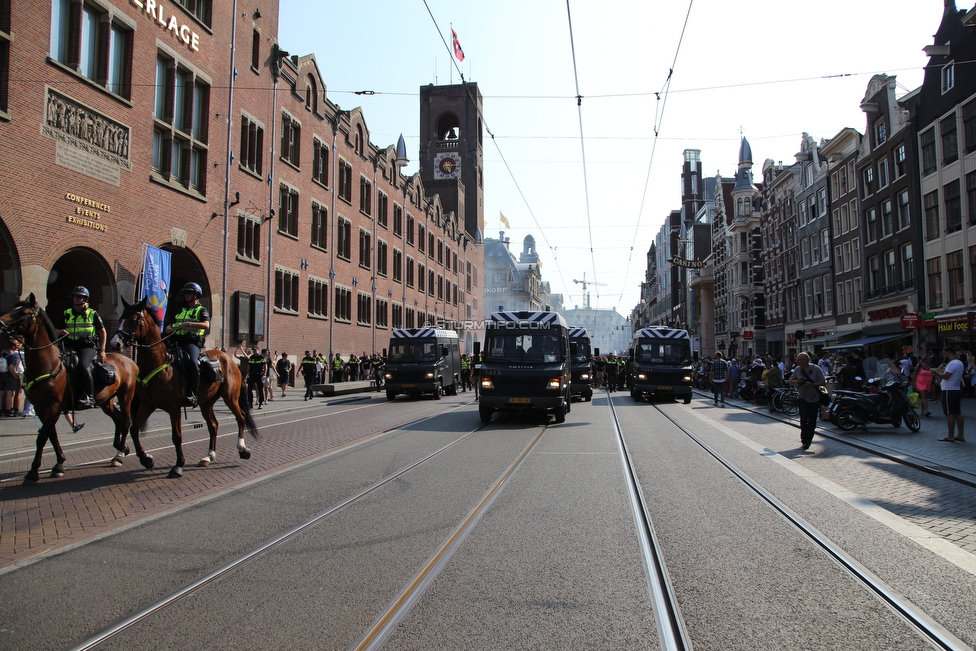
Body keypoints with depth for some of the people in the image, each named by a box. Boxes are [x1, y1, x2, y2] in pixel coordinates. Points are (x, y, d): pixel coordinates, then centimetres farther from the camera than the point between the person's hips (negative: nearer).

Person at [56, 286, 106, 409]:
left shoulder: (93, 314, 5)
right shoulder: (66, 314, 14)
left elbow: (102, 332, 9)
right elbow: (57, 332, 20)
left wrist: (102, 350, 3)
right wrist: (61, 332, -6)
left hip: (88, 347, -5)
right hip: (70, 347, 5)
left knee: (83, 365, -31)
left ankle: (89, 397, -29)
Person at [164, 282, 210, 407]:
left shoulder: (201, 310, 8)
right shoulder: (181, 311, 28)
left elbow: (206, 325, -10)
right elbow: (172, 325, 30)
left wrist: (189, 324, -22)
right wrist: (169, 328, 5)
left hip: (192, 342, -7)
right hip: (177, 341, 7)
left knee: (192, 362, -33)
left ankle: (192, 395, -30)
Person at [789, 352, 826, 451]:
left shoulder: (816, 369, -7)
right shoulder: (797, 369, 2)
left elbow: (823, 383, -9)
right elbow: (790, 382, 9)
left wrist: (812, 384, -23)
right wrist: (797, 381, -12)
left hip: (814, 399, -1)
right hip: (802, 397, 1)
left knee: (812, 421, 5)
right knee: (804, 417, -15)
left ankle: (808, 439, 23)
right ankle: (804, 440, -9)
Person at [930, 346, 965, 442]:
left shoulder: (952, 363, -16)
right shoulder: (960, 363, 16)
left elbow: (945, 376, -21)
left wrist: (936, 372, -7)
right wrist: (940, 372, 16)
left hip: (949, 391, -10)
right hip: (957, 390, 10)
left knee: (949, 414, -6)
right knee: (958, 413, 11)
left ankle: (950, 436, -4)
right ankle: (961, 435, 13)